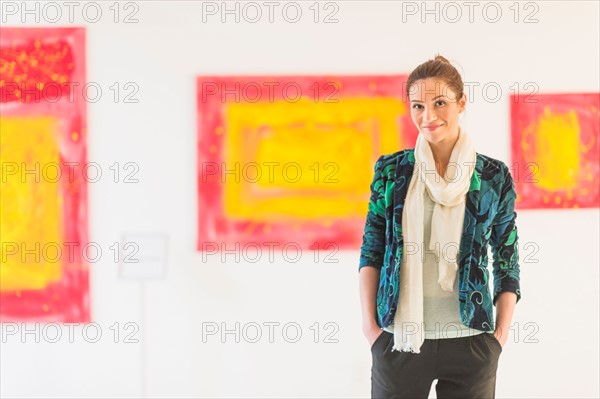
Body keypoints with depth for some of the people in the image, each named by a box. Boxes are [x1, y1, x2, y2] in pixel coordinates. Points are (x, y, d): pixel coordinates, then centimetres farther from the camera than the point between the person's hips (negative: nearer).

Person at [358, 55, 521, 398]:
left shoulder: (494, 177, 0)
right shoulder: (391, 171, 2)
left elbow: (507, 262, 4)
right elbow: (372, 251, 5)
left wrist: (501, 335, -3)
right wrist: (370, 325, -2)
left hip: (470, 343, 0)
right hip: (398, 340, 1)